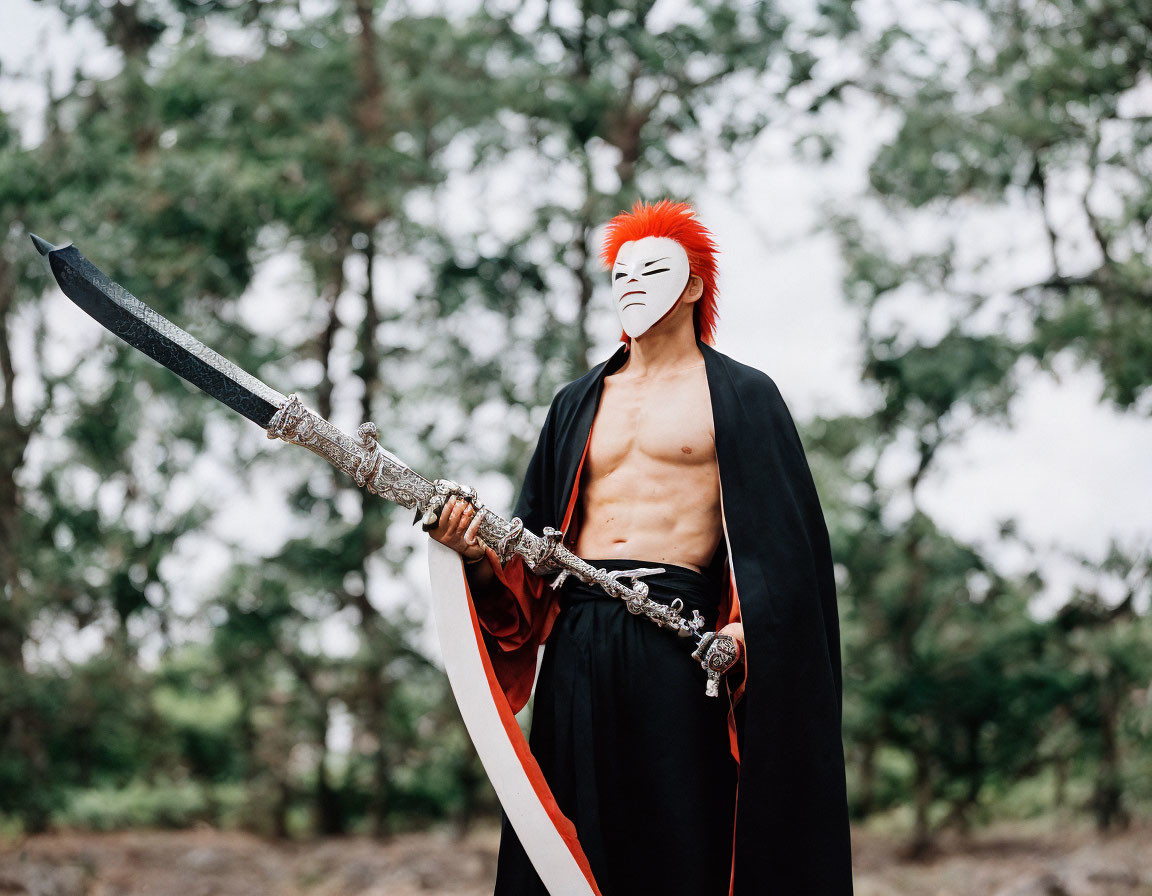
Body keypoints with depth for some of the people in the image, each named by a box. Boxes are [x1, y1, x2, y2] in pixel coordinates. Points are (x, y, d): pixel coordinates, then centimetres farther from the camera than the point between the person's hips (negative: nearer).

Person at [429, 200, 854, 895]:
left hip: (676, 641, -4)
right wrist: (479, 550, -3)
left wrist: (748, 628, -16)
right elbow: (533, 539, 19)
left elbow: (787, 539, 1)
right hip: (575, 645, 4)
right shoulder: (579, 403, 23)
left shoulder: (741, 395, 10)